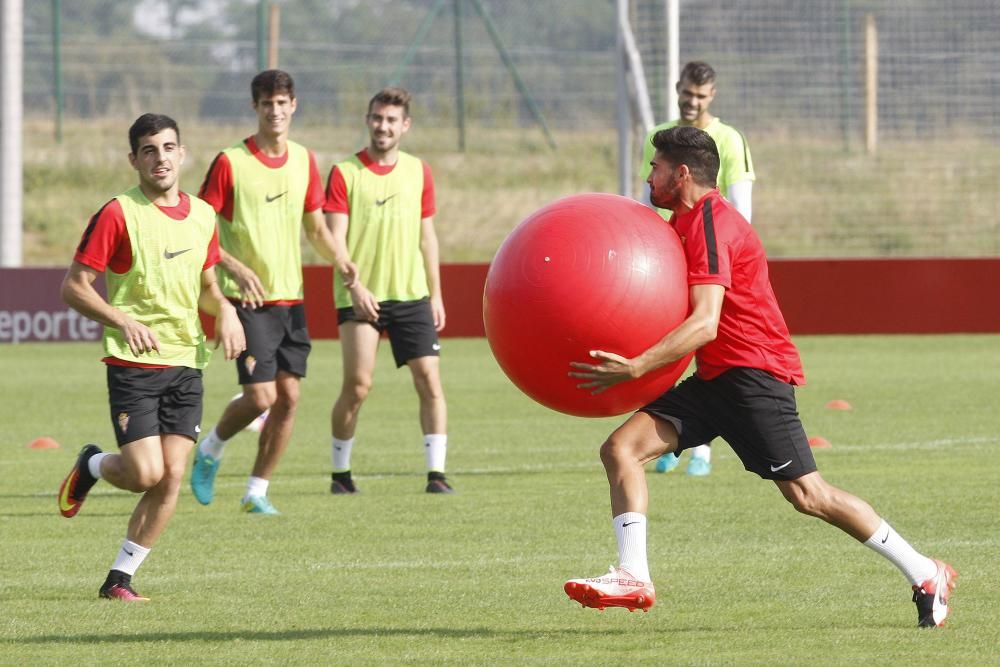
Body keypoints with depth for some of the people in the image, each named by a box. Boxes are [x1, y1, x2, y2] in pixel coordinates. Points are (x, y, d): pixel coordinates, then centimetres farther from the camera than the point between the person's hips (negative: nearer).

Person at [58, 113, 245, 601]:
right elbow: (74, 287, -8)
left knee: (171, 478, -3)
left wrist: (224, 311, 1)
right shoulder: (118, 215, -9)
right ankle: (92, 466, 22)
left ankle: (120, 578, 8)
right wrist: (124, 321, -22)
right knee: (145, 473, -13)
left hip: (187, 363, 5)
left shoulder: (202, 216, 9)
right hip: (133, 364, -5)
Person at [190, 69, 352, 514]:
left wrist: (341, 263, -1)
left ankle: (257, 492, 12)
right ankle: (210, 451, 15)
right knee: (260, 396, -14)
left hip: (290, 298, 5)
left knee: (288, 397, 1)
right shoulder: (231, 163, -9)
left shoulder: (304, 161, 8)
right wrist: (238, 269, -22)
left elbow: (316, 229, 18)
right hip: (248, 300, -5)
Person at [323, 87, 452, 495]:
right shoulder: (345, 173, -2)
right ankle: (340, 472, 10)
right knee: (357, 385, -6)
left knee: (429, 379, -6)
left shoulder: (419, 172, 10)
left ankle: (436, 473, -3)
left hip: (411, 294, 3)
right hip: (360, 296, -3)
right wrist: (355, 286, -20)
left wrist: (435, 294, 12)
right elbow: (335, 239, -8)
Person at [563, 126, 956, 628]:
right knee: (621, 447, -7)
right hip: (715, 378, 10)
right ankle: (632, 576, -15)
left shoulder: (711, 225, -15)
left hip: (754, 373, -10)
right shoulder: (685, 222, 17)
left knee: (806, 494, -9)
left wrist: (635, 368, -32)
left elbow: (704, 325, -26)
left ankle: (925, 576, 1)